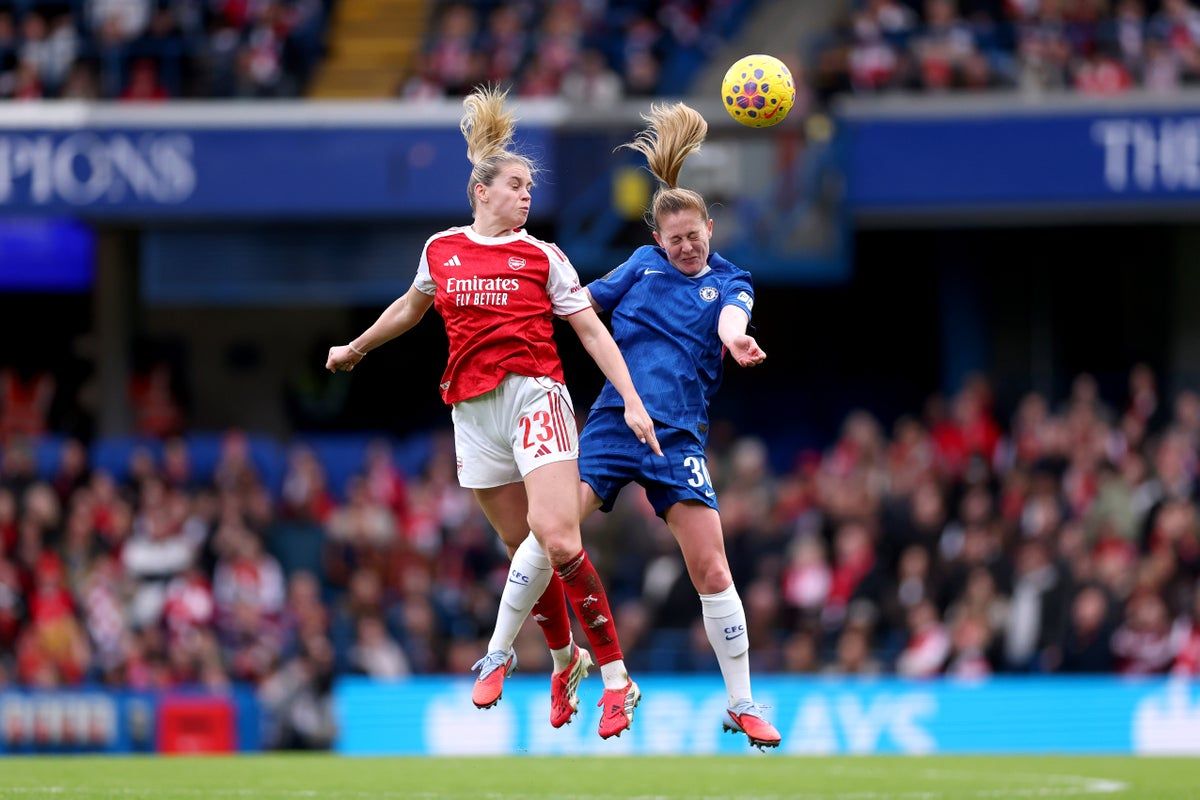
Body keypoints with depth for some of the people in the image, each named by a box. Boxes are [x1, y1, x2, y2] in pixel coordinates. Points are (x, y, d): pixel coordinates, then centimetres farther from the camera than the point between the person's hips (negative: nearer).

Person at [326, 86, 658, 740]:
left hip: (535, 397, -3)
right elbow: (412, 307, 31)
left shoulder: (542, 257, 4)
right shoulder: (440, 251, 11)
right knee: (526, 551, 5)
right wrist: (355, 348, 43)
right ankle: (565, 660, 24)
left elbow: (592, 331, 4)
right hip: (473, 410, 3)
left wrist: (632, 402, -5)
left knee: (557, 542, -21)